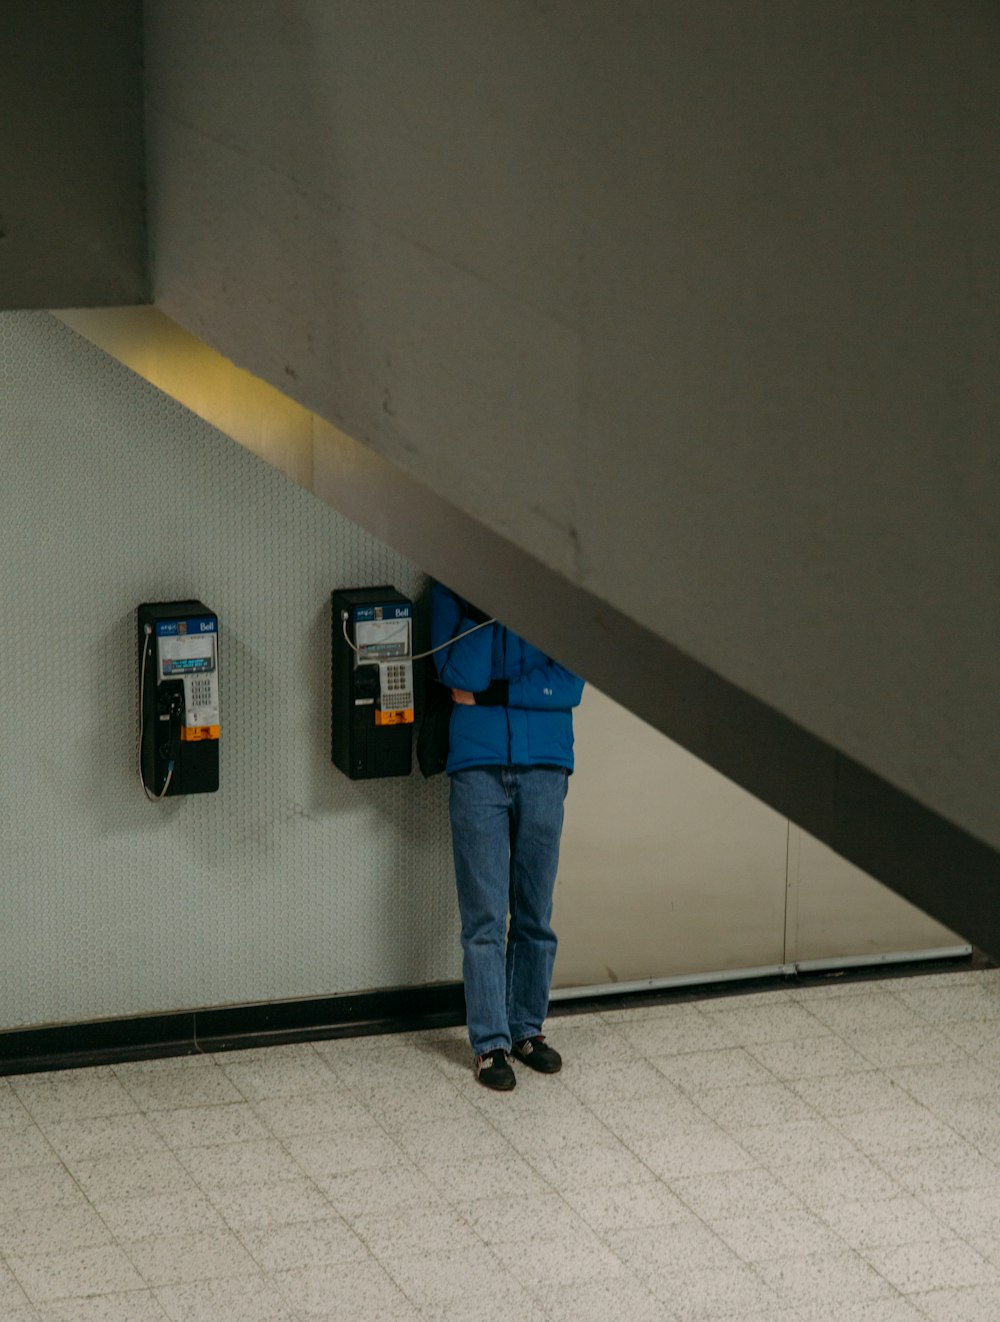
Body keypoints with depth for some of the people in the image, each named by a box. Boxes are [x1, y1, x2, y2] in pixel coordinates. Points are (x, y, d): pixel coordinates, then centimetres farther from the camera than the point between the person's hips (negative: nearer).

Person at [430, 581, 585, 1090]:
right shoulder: (453, 586, 2)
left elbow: (568, 684, -6)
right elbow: (457, 674, -11)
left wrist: (490, 694, -12)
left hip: (544, 766, 1)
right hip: (477, 765, -1)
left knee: (534, 914, 8)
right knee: (485, 917, -1)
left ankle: (527, 1029, 21)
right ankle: (490, 1043, 5)